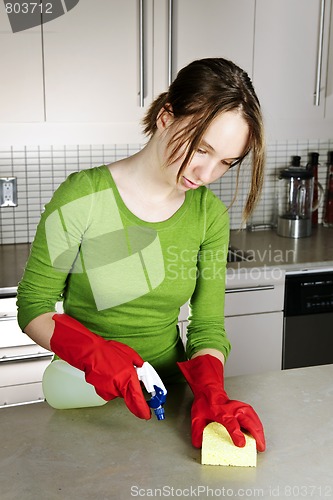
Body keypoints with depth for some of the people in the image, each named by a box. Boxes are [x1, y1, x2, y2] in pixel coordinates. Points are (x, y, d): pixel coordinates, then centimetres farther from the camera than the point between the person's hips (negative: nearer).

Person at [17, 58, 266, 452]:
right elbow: (33, 306, -9)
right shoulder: (83, 198, -16)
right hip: (87, 400, -2)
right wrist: (93, 352, -26)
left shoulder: (210, 214, -3)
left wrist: (211, 393, -20)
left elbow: (207, 326, -2)